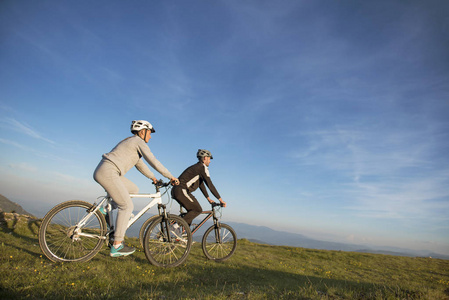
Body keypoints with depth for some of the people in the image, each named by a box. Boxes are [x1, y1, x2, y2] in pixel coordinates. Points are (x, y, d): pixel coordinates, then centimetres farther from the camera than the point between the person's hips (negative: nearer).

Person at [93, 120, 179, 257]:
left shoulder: (130, 141, 23)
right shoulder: (139, 142, -5)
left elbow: (140, 164, 29)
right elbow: (154, 162, -12)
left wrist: (153, 177, 31)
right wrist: (171, 176, -6)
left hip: (102, 171, 10)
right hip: (108, 172, -10)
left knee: (134, 190, 18)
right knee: (127, 206, -7)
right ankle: (117, 246, -3)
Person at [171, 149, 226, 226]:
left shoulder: (197, 167, 23)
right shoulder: (203, 168, -7)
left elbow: (201, 184, 27)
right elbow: (210, 185, -12)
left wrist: (208, 198, 28)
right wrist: (220, 199, -8)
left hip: (176, 191, 10)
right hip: (181, 191, -10)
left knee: (192, 210, 17)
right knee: (198, 210, -5)